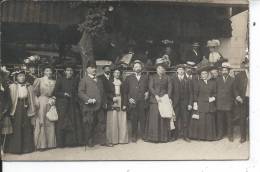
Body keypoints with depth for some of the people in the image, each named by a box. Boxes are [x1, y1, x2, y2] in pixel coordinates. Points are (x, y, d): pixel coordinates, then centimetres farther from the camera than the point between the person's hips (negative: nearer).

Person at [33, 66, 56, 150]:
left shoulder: (54, 82, 12)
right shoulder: (39, 80, 1)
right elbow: (34, 92, -1)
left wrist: (53, 99, -3)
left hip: (50, 103, 4)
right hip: (41, 103, -3)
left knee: (50, 123, 3)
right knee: (41, 123, -4)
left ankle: (50, 143, 9)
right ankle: (41, 144, -1)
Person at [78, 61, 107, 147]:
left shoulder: (99, 80, 22)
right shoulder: (84, 80, 0)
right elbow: (80, 92, -8)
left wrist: (104, 103, 14)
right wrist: (88, 99, -20)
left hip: (99, 106, 6)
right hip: (89, 107, -6)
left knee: (102, 123, 6)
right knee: (89, 125, 0)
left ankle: (101, 140, 15)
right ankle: (89, 142, 10)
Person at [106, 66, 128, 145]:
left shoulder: (122, 82, 11)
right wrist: (112, 98, -12)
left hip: (121, 101, 2)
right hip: (112, 102, -2)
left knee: (122, 121, 0)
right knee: (113, 121, -4)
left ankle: (122, 138, 8)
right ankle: (113, 139, 1)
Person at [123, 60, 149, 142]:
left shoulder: (145, 77, 13)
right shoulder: (129, 78, 9)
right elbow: (125, 91, 7)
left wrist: (147, 93, -4)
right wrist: (128, 99, -3)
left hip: (142, 102, 1)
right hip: (132, 102, -1)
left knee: (143, 119, 1)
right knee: (134, 120, 1)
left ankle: (143, 135, 11)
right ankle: (134, 136, 11)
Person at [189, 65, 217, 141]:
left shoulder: (212, 83, 10)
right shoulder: (198, 83, 1)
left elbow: (215, 93, 15)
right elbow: (195, 94, -1)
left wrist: (213, 97, -5)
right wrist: (195, 103, -7)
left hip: (210, 106, 3)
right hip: (200, 105, -3)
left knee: (209, 121, 3)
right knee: (200, 120, -4)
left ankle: (209, 136, 13)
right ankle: (199, 135, 7)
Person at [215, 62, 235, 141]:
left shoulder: (232, 80, 5)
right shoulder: (218, 80, 10)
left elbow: (234, 91, 4)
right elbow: (215, 91, 9)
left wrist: (233, 100, -2)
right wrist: (215, 99, 2)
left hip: (229, 103, -1)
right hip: (219, 103, 1)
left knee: (229, 120, 3)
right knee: (220, 120, 3)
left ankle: (230, 135, 12)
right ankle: (220, 134, 13)